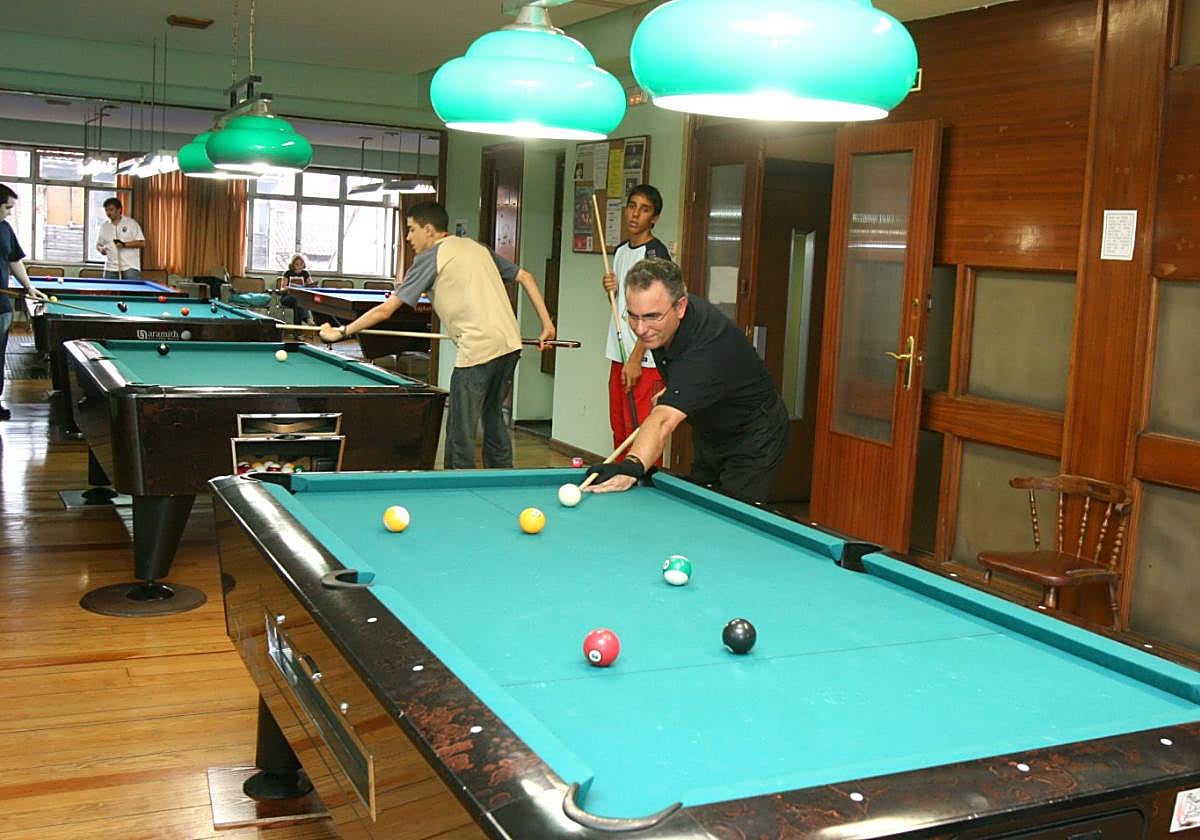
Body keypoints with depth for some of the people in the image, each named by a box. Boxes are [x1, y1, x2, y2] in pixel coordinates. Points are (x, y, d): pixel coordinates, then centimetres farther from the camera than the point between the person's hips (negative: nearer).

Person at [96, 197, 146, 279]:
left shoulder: (132, 223, 0)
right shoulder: (104, 226, 13)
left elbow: (142, 243, -6)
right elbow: (99, 244, 22)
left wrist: (124, 244, -17)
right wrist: (101, 249, -2)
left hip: (130, 267, -5)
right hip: (111, 269, 5)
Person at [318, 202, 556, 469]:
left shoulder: (429, 258, 1)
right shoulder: (478, 248, 21)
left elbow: (385, 310, 0)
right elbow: (526, 277, 19)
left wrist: (341, 332, 9)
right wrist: (547, 323, 15)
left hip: (478, 348, -8)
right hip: (510, 343, 8)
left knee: (461, 432, -1)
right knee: (493, 417, 21)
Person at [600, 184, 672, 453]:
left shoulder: (656, 253, -11)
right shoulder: (621, 251, 15)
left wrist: (636, 359, -19)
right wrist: (612, 289, 2)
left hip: (644, 360, -8)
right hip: (619, 355, 8)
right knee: (619, 429, 13)